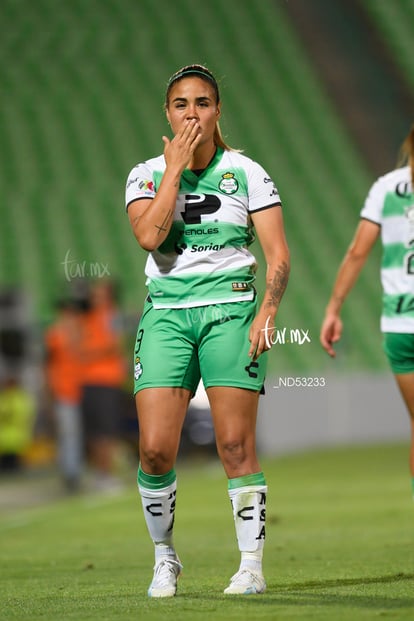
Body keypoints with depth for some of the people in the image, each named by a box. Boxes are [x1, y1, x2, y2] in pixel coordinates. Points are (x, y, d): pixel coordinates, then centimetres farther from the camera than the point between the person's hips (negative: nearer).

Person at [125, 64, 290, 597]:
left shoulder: (246, 173, 5)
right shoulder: (148, 174, 7)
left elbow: (278, 253, 3)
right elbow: (148, 235, -12)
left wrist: (266, 311, -12)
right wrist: (175, 169, -10)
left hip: (230, 308, -1)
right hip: (166, 313, 1)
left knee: (236, 444, -7)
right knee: (155, 449, -8)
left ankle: (252, 565, 0)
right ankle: (164, 559, 11)